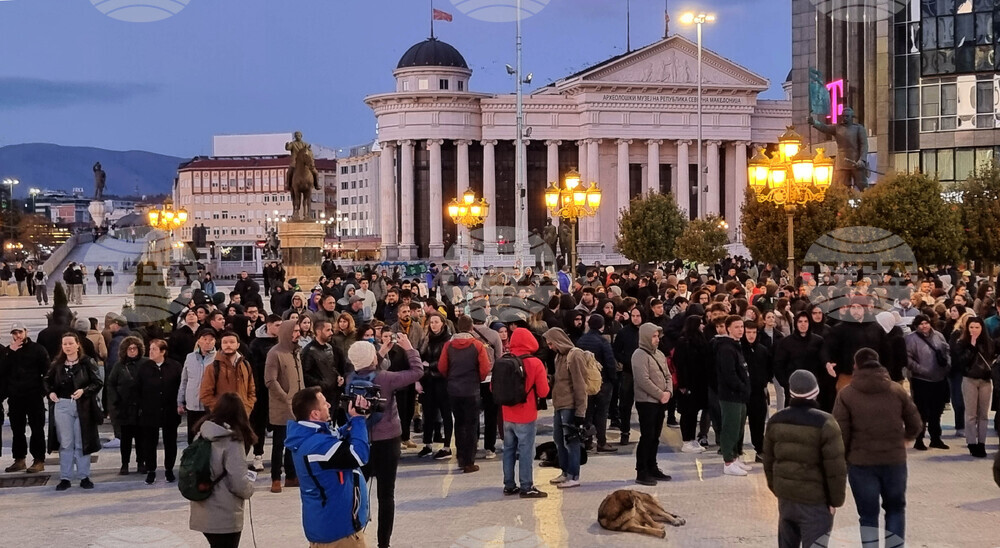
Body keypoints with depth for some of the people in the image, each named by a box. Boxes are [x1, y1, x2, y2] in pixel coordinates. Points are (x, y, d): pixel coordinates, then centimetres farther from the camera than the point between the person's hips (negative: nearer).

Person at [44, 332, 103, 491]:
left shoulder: (87, 363, -6)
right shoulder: (57, 364, 3)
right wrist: (50, 392, 0)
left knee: (82, 443, 6)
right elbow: (47, 380, 18)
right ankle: (65, 478, 10)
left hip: (83, 406, -2)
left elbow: (97, 383, -6)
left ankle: (84, 477, 13)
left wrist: (83, 390, -20)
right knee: (65, 443, 5)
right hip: (62, 406, 2)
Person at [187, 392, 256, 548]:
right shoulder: (232, 441, -17)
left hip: (202, 512, 6)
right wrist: (250, 488, 0)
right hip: (225, 516, -6)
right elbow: (239, 483, -20)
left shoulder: (203, 434, 2)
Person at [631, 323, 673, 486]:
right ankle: (641, 472, -3)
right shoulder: (640, 355, -12)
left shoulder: (659, 354, 15)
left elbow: (668, 376, 17)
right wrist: (660, 394, -15)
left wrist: (668, 392, -2)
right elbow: (643, 380, -20)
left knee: (655, 437, 14)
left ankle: (652, 468, 22)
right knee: (647, 437, -7)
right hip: (646, 401, -8)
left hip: (660, 402, 8)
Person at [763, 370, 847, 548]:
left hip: (786, 496, 6)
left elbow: (769, 460, 12)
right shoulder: (824, 424, -16)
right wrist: (836, 499, -5)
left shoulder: (776, 421, 2)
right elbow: (835, 467, -16)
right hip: (815, 500, -6)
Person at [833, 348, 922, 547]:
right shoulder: (897, 390, 3)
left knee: (868, 514, 7)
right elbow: (916, 424, 7)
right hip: (895, 460, 2)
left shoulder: (846, 394, -4)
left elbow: (841, 433, -9)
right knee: (895, 509, 19)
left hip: (861, 463, -2)